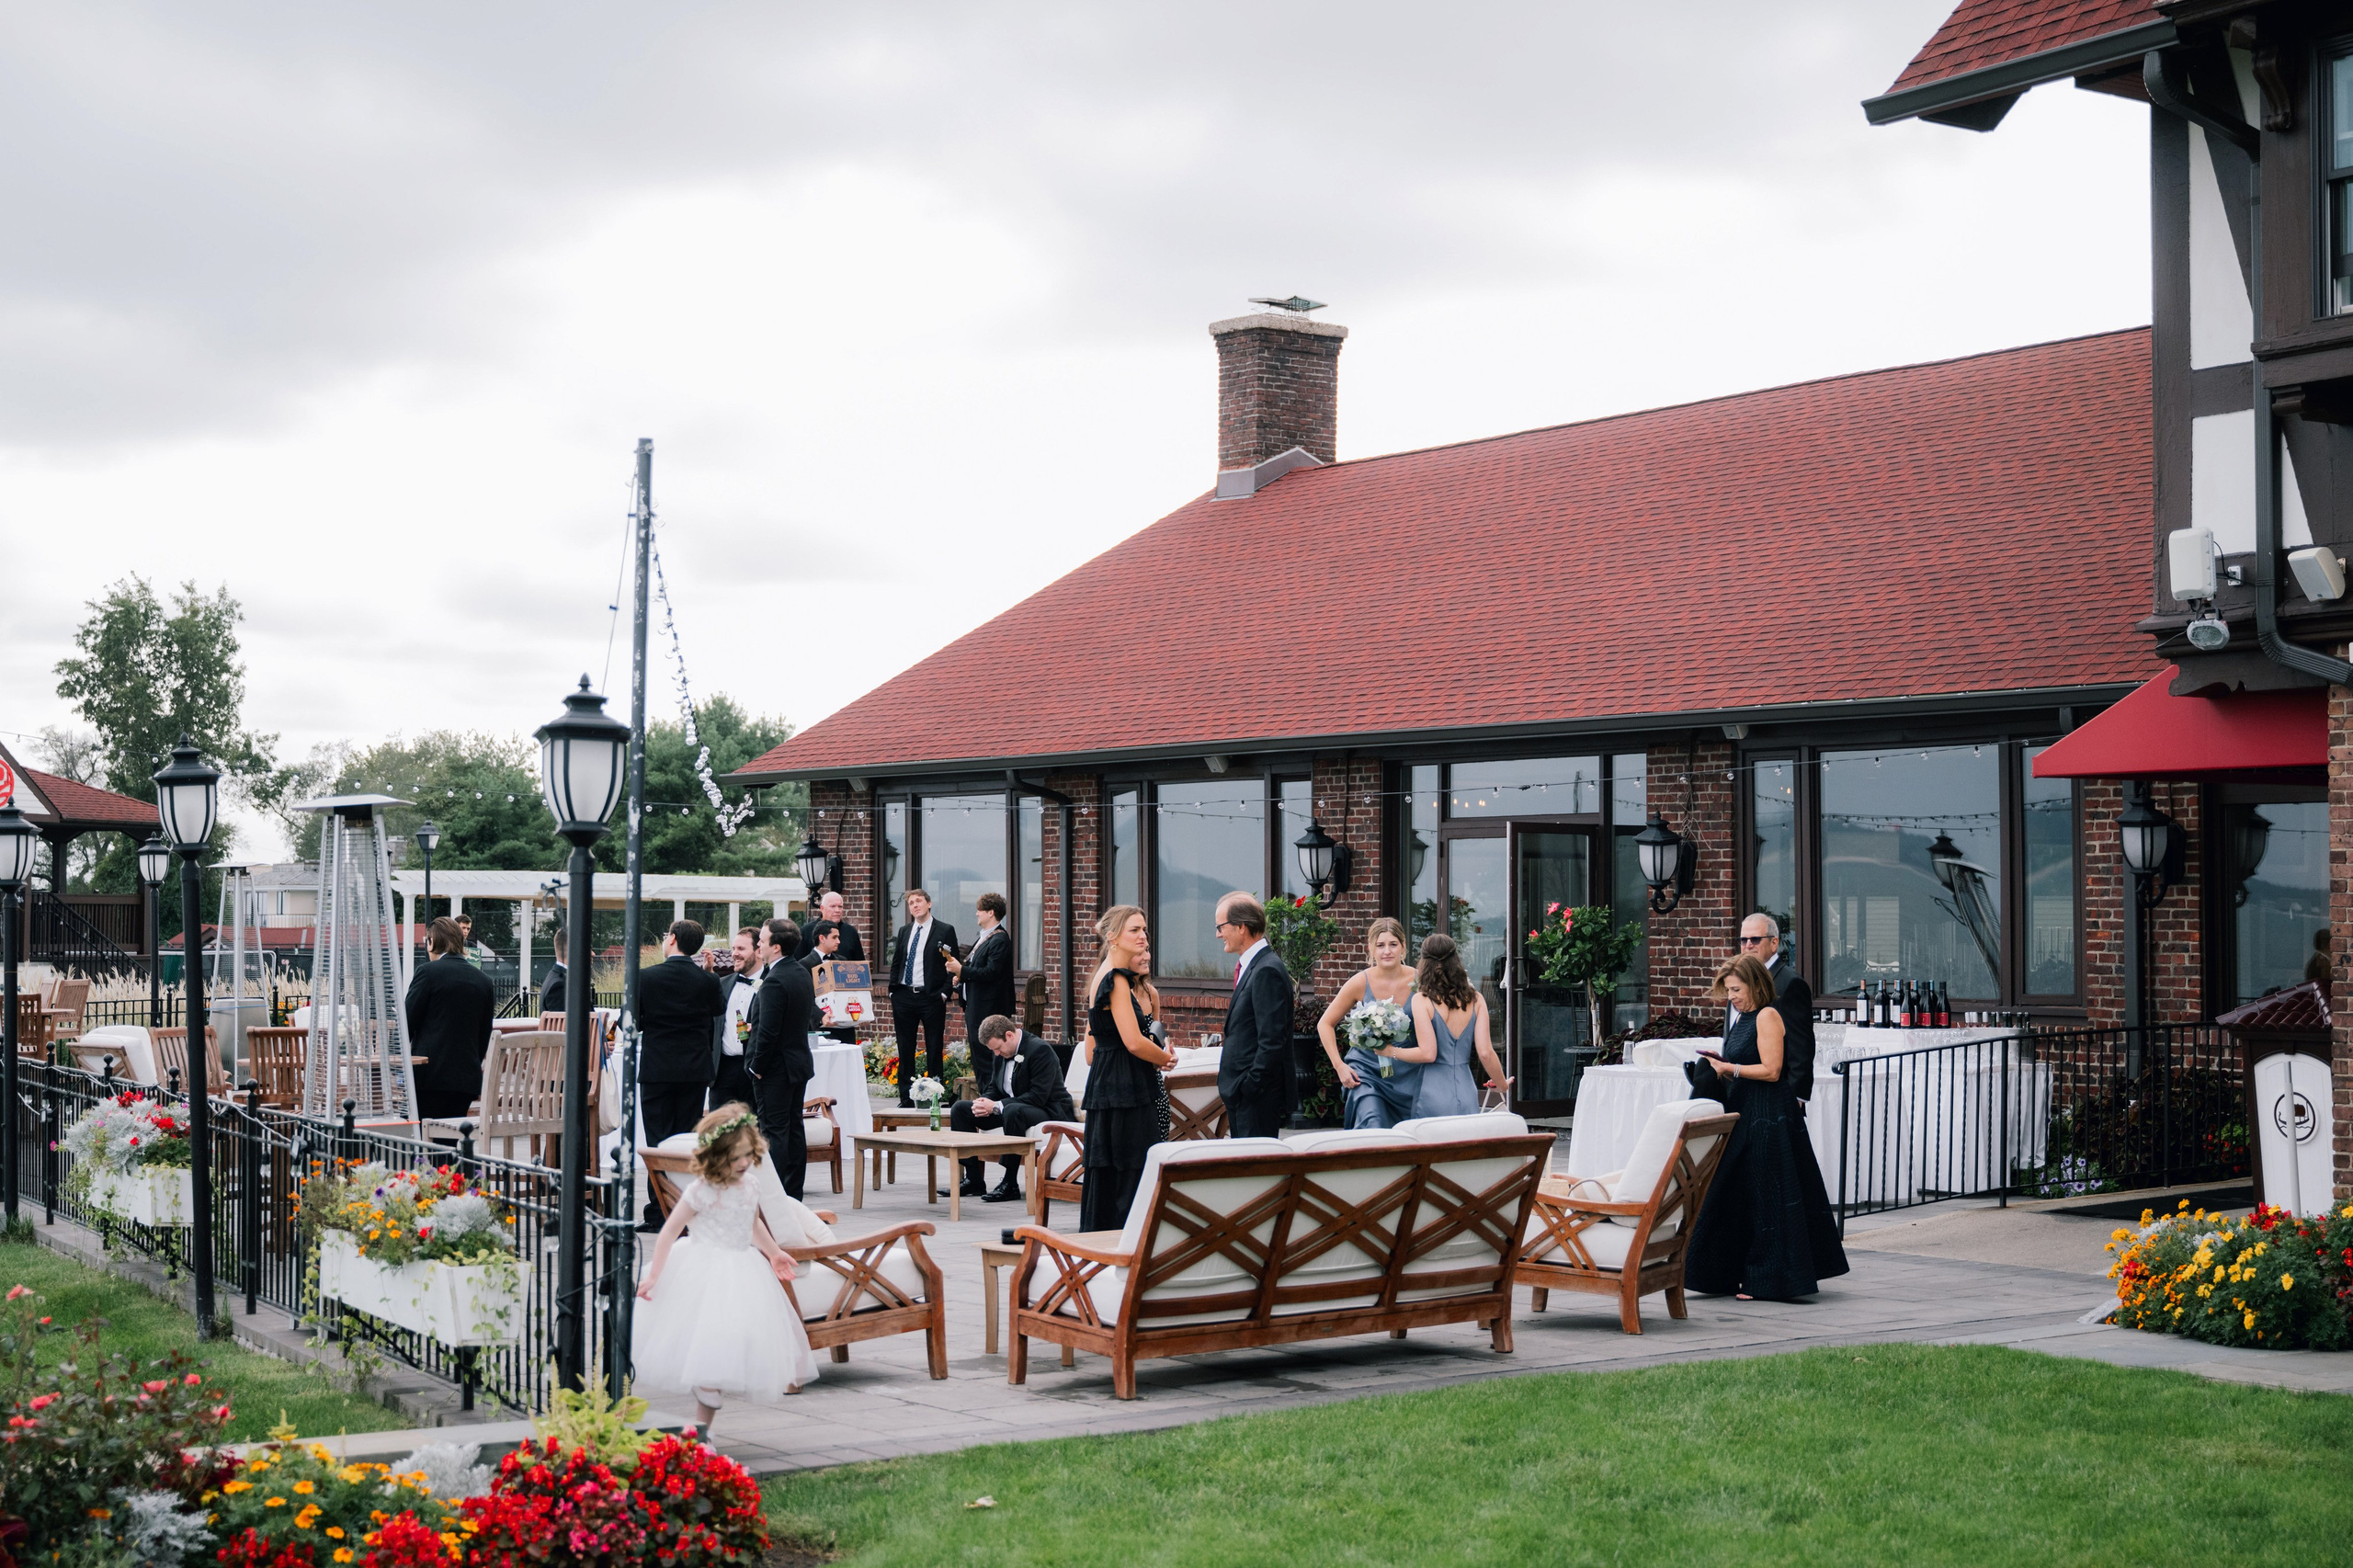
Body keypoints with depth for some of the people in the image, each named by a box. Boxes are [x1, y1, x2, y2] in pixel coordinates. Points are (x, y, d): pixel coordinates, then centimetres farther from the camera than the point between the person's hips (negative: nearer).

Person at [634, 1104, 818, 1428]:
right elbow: (670, 1232, -11)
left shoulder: (748, 1184, 5)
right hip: (704, 1276, -7)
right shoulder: (701, 1191, -15)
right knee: (710, 1346, -13)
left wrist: (774, 1252, 32)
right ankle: (702, 1422, -6)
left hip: (740, 1271, 7)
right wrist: (653, 1277, -13)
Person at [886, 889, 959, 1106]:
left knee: (934, 1050, -1)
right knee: (905, 1050, 7)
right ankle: (906, 1098, 12)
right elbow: (896, 964, 18)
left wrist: (944, 993, -10)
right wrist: (893, 991, 8)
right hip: (904, 997, 4)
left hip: (931, 998, -4)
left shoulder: (945, 931, -1)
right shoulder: (904, 932, 14)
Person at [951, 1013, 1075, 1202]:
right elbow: (993, 1088, 15)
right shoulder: (1000, 1054, 6)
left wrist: (996, 1106, -28)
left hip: (1047, 1112, -9)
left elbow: (1038, 1096, -26)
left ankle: (1010, 1184, -33)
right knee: (959, 1108, 1)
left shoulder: (1040, 1050, -20)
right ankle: (973, 1180, -4)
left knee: (1012, 1111, -41)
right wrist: (984, 1103, -10)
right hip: (1009, 1108, 9)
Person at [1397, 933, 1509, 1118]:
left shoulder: (1422, 1000, -8)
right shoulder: (1475, 999, 4)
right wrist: (1501, 1083, 16)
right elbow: (1486, 1053, 1)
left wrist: (1390, 1052, 0)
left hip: (1433, 1095, -4)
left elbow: (1428, 1053, -13)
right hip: (1467, 1093, 4)